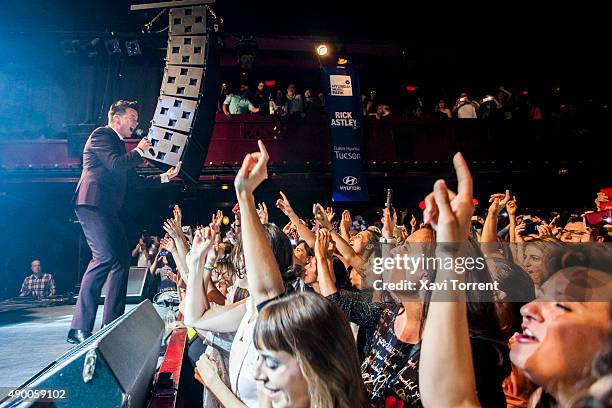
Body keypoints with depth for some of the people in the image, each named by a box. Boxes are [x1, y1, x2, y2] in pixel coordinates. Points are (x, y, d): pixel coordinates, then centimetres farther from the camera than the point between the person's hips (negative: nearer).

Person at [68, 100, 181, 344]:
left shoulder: (118, 143, 26)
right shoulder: (101, 135, -1)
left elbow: (133, 179, 27)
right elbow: (115, 164, -17)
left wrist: (165, 177, 25)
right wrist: (139, 151, -2)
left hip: (106, 209, 10)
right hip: (93, 204, -10)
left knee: (121, 259, 5)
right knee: (105, 257, -19)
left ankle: (112, 325, 10)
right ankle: (80, 328, -15)